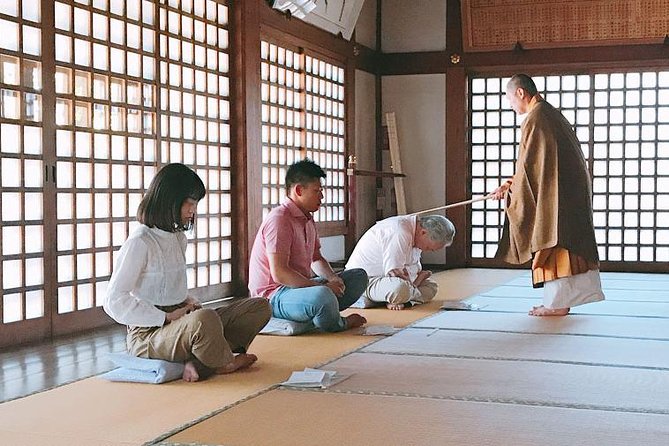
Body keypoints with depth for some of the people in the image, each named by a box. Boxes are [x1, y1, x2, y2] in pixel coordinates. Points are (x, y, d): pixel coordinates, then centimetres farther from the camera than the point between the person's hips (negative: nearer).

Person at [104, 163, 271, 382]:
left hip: (181, 321, 9)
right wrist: (167, 317, -17)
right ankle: (224, 363, -7)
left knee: (260, 307, -5)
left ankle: (200, 363, -20)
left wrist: (189, 302, 4)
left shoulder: (179, 238, 14)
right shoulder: (139, 242, -13)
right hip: (148, 333, -9)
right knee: (205, 319, -40)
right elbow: (114, 301, -17)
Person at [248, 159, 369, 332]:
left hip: (300, 286, 10)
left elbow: (316, 259, 22)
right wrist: (323, 286, -24)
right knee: (322, 296, -38)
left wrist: (332, 278, -1)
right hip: (274, 296, -10)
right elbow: (279, 273, -26)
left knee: (359, 276, 12)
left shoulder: (307, 219, 14)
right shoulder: (279, 219, -18)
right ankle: (339, 324, -4)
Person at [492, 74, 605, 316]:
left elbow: (530, 164, -15)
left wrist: (510, 189, -1)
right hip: (572, 191, 10)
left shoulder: (534, 119, -15)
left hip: (556, 194, -10)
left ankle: (557, 303, 1)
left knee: (551, 248, -3)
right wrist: (511, 184, 18)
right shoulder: (552, 114, 17)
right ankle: (562, 299, 17)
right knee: (568, 245, 11)